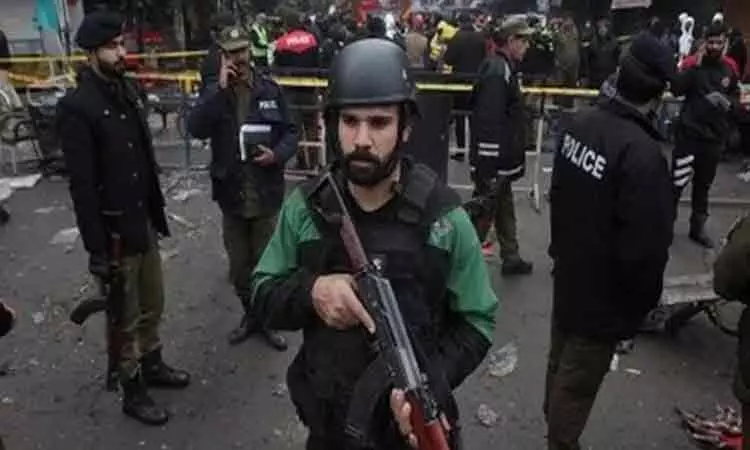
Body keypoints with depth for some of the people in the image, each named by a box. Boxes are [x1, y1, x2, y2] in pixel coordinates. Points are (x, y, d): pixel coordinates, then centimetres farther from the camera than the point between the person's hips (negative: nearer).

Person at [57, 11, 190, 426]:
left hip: (144, 220, 7)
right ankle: (132, 391, 25)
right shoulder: (76, 107, -16)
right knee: (125, 317, 8)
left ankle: (153, 365, 41)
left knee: (153, 304, 20)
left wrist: (158, 213, 13)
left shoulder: (130, 90, 6)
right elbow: (82, 185, -18)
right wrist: (96, 248, -18)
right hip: (113, 229, -7)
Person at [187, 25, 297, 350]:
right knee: (239, 266, 15)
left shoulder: (270, 90, -2)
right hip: (231, 195, 2)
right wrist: (221, 89, -21)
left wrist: (277, 154, -17)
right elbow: (196, 129, -17)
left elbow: (290, 132, 2)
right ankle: (249, 314, 37)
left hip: (266, 195, -1)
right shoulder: (214, 93, 0)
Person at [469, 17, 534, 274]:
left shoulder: (504, 68, 12)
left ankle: (511, 259, 35)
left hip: (501, 162, 10)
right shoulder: (497, 72, -21)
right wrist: (488, 170, -26)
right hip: (492, 165, -10)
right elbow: (488, 125, -26)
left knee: (504, 211, 20)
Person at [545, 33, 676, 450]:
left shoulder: (581, 123, -6)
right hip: (605, 293, -8)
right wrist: (645, 300, -6)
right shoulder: (643, 153, -31)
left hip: (568, 277, 8)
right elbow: (646, 247, -26)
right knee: (578, 383, 10)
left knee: (561, 363, 26)